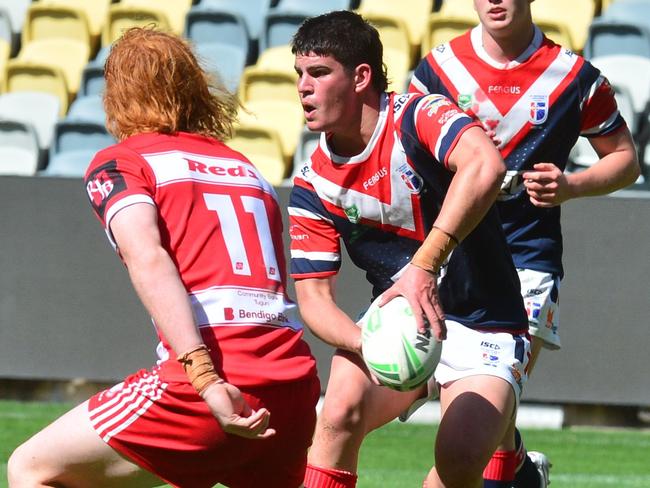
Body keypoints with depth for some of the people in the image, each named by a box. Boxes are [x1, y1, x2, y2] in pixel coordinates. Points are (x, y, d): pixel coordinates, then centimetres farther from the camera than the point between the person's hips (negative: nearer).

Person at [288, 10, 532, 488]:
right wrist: (368, 344, -27)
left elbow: (484, 165, -39)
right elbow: (314, 295, -4)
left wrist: (425, 264, -47)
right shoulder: (313, 185, -2)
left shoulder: (419, 118, -18)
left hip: (482, 328, -4)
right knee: (341, 410, -25)